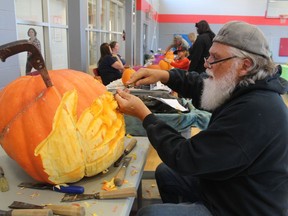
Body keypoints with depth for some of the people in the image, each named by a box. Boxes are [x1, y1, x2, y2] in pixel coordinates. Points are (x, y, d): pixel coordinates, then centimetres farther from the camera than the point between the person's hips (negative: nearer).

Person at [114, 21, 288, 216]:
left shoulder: (255, 112, -33)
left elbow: (186, 159, -30)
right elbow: (201, 85, 8)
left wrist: (144, 114, -21)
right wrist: (163, 75, -10)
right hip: (234, 188, 9)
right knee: (165, 172, 19)